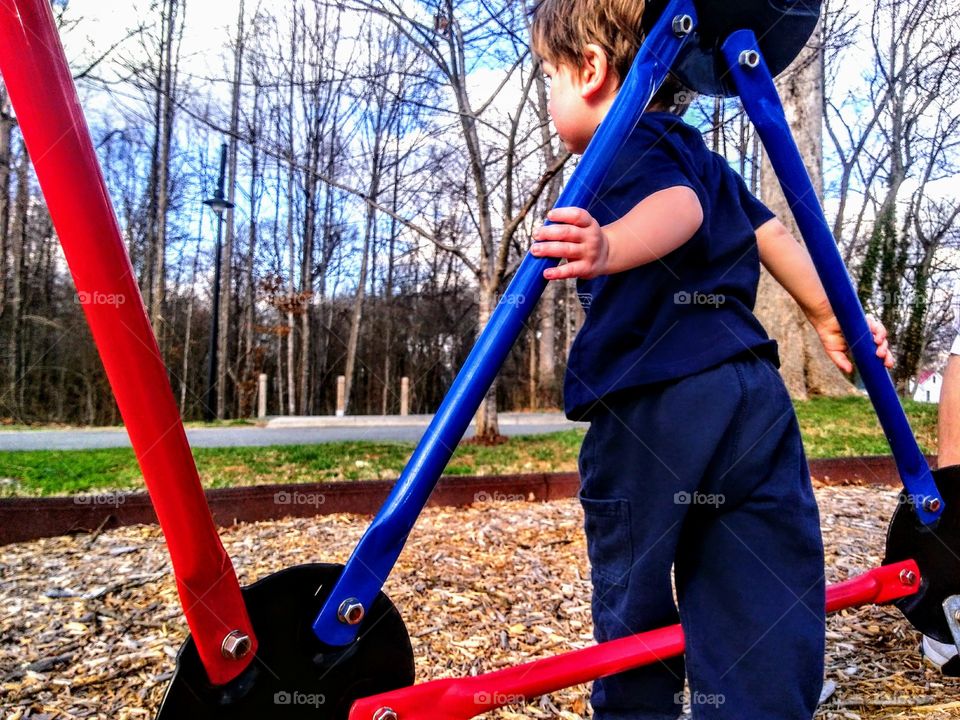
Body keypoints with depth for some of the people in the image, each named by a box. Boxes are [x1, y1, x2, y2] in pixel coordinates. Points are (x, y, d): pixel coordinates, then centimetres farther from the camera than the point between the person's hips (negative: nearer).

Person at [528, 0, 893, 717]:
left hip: (651, 410, -8)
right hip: (755, 397, 8)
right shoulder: (706, 157, 23)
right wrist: (833, 319, 36)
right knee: (765, 586, 11)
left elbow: (679, 206, -22)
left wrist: (612, 248, -43)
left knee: (633, 598, 10)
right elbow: (770, 232, 27)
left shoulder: (626, 149, -2)